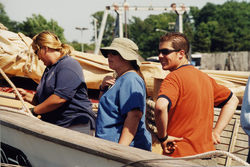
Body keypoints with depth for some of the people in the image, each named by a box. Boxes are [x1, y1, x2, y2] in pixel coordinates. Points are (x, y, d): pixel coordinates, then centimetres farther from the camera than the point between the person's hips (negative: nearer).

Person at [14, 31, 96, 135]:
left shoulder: (69, 65, -8)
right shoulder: (49, 69, 22)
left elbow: (59, 98, -20)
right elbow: (42, 100, 26)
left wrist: (34, 111, -11)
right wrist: (27, 96, 8)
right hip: (52, 128, 8)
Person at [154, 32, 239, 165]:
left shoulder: (173, 78, -12)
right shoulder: (205, 77, 11)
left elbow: (161, 106, -31)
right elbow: (232, 100, 23)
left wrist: (163, 137, -16)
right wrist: (216, 131, 16)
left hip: (181, 156, -7)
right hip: (208, 154, 7)